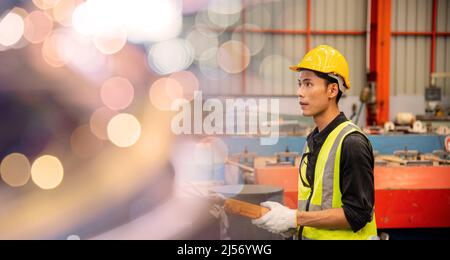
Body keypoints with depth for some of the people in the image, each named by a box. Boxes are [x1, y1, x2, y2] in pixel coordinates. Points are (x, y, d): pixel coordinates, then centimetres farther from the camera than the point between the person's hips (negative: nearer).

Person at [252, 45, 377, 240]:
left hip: (342, 236, -7)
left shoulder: (352, 143, -16)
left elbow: (357, 213, -20)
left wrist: (295, 218, -20)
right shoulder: (312, 140, 9)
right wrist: (293, 225, 0)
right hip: (309, 235, 7)